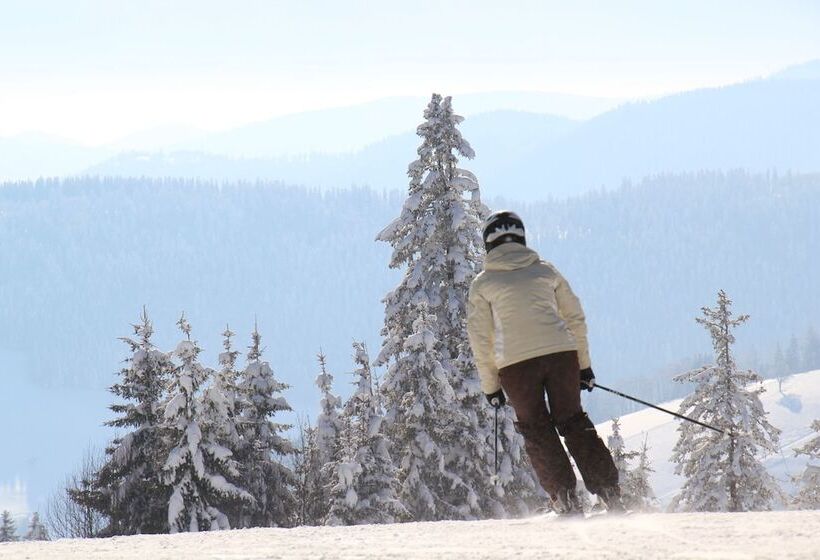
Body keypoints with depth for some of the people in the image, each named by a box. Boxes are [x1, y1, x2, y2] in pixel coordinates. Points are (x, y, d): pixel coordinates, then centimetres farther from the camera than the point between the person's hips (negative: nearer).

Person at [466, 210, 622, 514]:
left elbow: (480, 338, 6)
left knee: (536, 431, 10)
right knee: (574, 422, 12)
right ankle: (608, 491, 4)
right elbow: (575, 318, 16)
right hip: (561, 353, 2)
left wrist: (490, 386, 13)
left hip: (515, 363, -2)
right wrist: (584, 365, 23)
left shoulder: (482, 283, 7)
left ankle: (566, 498, 1)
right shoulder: (545, 270, 13)